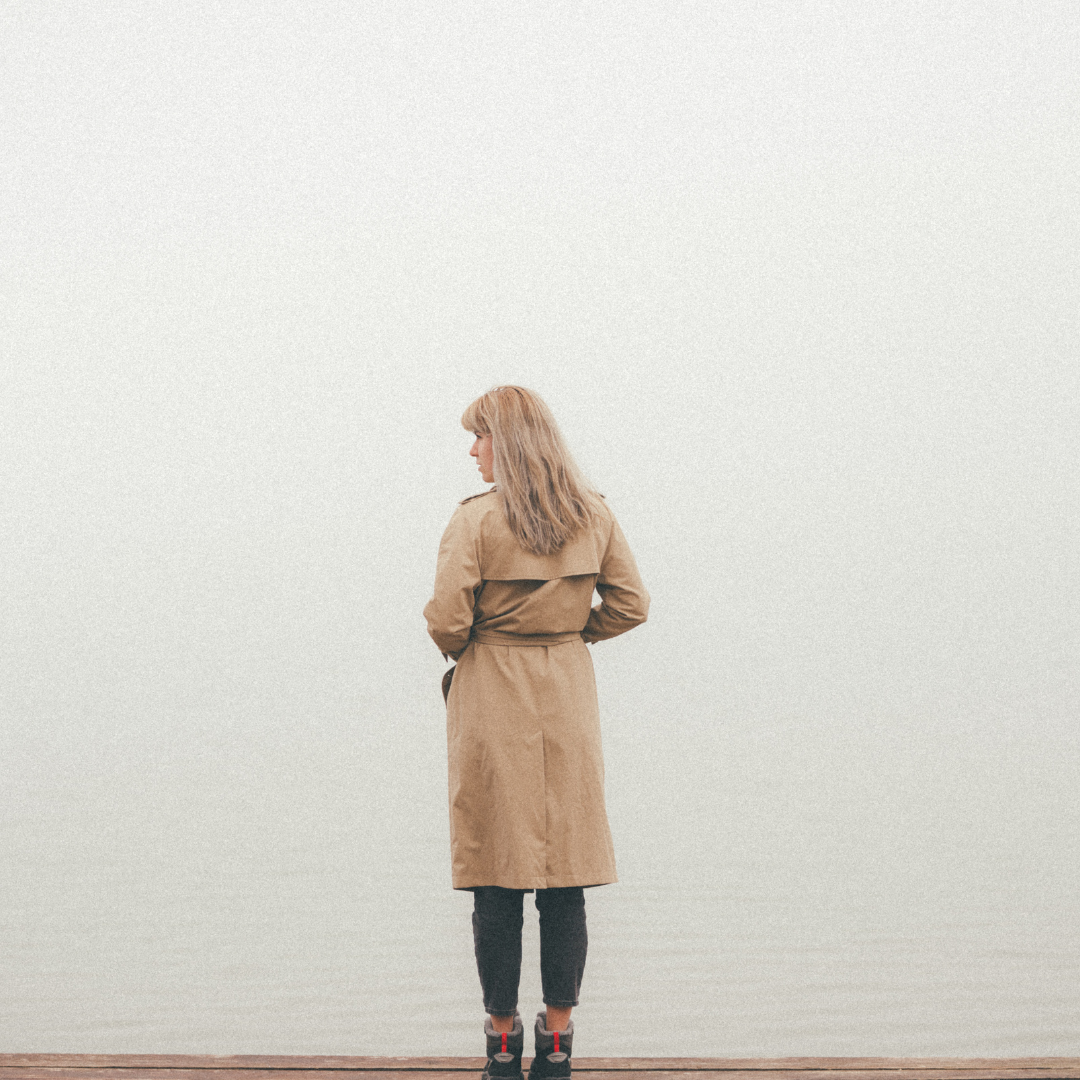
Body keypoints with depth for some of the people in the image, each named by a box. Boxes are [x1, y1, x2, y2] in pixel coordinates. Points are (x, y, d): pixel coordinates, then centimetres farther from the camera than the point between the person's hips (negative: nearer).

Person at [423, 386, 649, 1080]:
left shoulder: (478, 519, -12)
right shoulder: (594, 515, 2)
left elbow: (447, 619, -15)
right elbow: (631, 605, 5)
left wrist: (463, 647, 6)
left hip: (493, 703, -4)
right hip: (569, 698, 4)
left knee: (498, 884, 3)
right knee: (566, 883, 7)